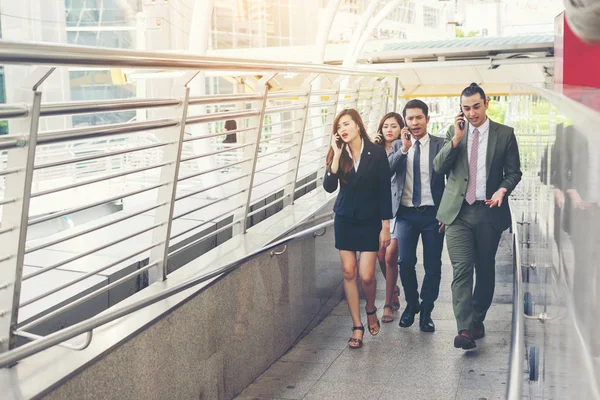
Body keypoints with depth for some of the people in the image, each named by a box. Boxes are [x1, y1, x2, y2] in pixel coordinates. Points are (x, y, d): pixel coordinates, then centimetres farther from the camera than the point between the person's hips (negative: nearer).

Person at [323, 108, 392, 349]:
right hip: (345, 219, 3)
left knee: (366, 275, -8)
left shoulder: (376, 153, -8)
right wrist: (337, 155, -19)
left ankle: (371, 310, 25)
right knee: (348, 272, 3)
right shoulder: (337, 154, 1)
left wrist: (385, 227, -8)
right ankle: (357, 327, 14)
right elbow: (329, 187, -12)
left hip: (370, 221, -3)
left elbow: (385, 191, -6)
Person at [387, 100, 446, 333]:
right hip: (406, 213, 2)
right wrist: (404, 148, -16)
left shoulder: (440, 145, 1)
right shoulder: (397, 146, 8)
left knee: (433, 265, 2)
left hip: (433, 213, -1)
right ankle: (411, 304, 23)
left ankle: (426, 311, 19)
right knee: (405, 262, -1)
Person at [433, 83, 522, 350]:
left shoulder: (505, 134, 4)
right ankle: (465, 330, -14)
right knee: (462, 269, -10)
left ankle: (477, 320, 27)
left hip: (489, 211, 0)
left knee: (485, 269, 10)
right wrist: (456, 138, -11)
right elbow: (439, 167, -1)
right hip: (458, 211, 0)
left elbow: (514, 172, 7)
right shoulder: (454, 132, 8)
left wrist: (503, 189, -14)